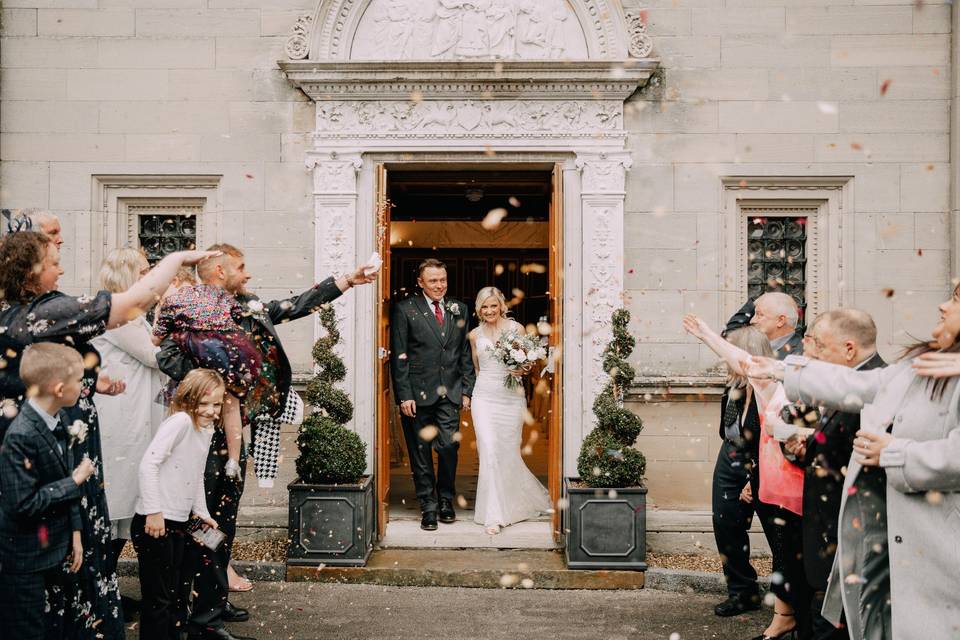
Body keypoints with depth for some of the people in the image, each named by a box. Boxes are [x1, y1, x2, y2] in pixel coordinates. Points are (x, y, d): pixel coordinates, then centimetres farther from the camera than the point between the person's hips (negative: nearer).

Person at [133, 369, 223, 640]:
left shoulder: (207, 428, 11)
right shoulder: (181, 421, -16)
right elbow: (149, 463, -24)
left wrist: (202, 513, 18)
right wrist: (154, 511, -25)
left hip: (180, 524, 9)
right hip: (155, 524, -9)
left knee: (179, 596, 20)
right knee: (159, 599, -2)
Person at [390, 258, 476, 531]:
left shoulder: (459, 309, 11)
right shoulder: (405, 309, -1)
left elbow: (466, 354, 13)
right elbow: (398, 357, -3)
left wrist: (467, 390, 7)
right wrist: (404, 396, -8)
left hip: (450, 394, 2)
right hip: (418, 393, -2)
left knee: (449, 447, -3)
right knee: (421, 452, 5)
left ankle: (446, 499, 19)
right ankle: (428, 506, 17)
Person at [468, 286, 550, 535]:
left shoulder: (517, 328, 2)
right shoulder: (475, 335, 9)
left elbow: (527, 363, 6)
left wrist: (523, 369, -14)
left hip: (512, 396, -1)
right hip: (484, 396, 1)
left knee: (509, 452, 5)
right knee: (489, 451, -11)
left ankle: (514, 503, 31)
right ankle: (493, 515, -8)